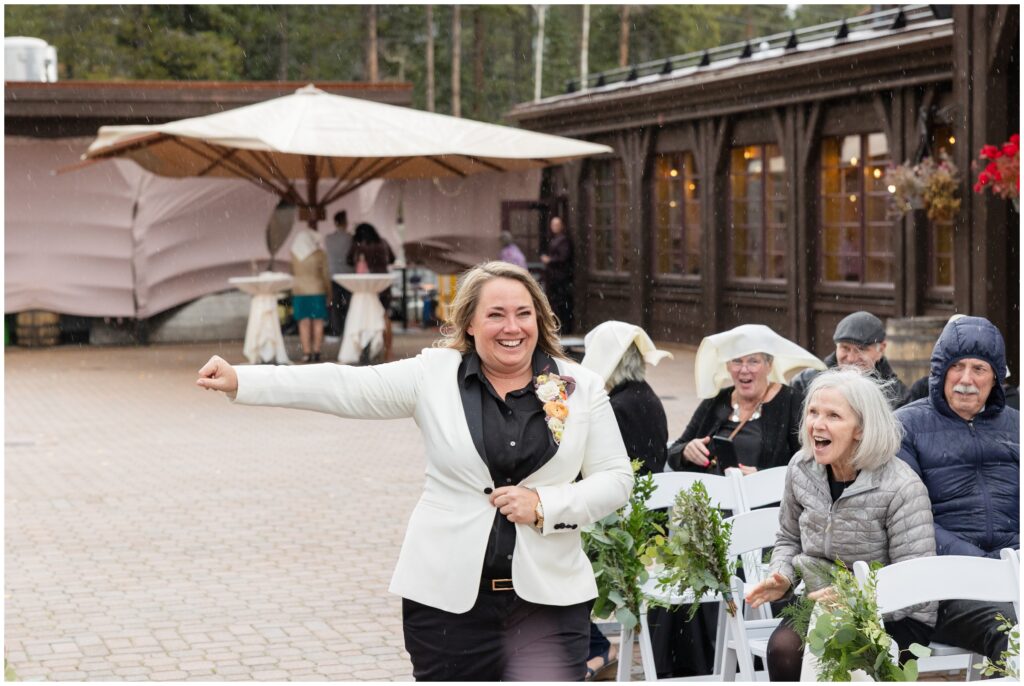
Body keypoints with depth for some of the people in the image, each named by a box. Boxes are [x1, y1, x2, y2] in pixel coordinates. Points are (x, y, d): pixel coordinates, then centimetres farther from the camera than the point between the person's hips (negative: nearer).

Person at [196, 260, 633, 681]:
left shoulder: (581, 387, 4)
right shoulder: (434, 375, 2)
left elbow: (616, 479, 6)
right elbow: (343, 387, -3)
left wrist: (545, 506, -11)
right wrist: (239, 381, -11)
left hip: (548, 599, 0)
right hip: (448, 595, 1)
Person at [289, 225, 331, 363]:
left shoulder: (294, 253, 1)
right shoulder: (319, 254, -7)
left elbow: (293, 272, 12)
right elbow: (325, 274, -3)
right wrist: (329, 290, 6)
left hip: (298, 290, 2)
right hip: (317, 289, -2)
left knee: (304, 322, 4)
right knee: (318, 322, 4)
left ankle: (306, 352, 0)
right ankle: (316, 351, 2)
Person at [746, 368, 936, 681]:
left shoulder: (902, 488, -18)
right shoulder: (802, 469, -1)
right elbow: (789, 540, 17)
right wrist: (781, 577, -6)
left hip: (896, 618, -4)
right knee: (783, 648, -27)